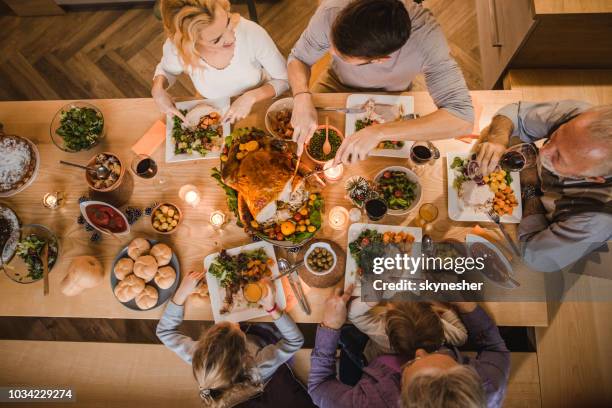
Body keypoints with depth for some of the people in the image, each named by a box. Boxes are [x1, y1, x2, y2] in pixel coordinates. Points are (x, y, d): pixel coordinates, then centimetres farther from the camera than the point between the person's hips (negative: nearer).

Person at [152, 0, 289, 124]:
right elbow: (166, 69, 3)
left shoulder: (251, 32, -30)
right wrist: (158, 89, -18)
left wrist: (251, 97, -29)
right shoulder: (175, 48, -24)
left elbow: (284, 79, -14)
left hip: (261, 106, 0)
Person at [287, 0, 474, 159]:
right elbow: (298, 58, -17)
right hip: (337, 84, 2)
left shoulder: (425, 34, -38)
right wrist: (302, 98, -39)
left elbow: (462, 117, -41)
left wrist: (380, 132, -51)